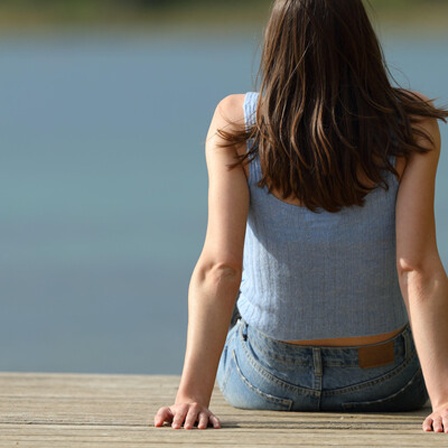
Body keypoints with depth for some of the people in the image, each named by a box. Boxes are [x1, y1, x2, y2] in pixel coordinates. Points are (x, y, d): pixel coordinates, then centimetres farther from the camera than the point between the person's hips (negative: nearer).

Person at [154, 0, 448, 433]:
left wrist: (191, 396, -26)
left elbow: (219, 268, -24)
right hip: (386, 388, 0)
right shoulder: (411, 127, -18)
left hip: (263, 385, 0)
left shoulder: (236, 124, -17)